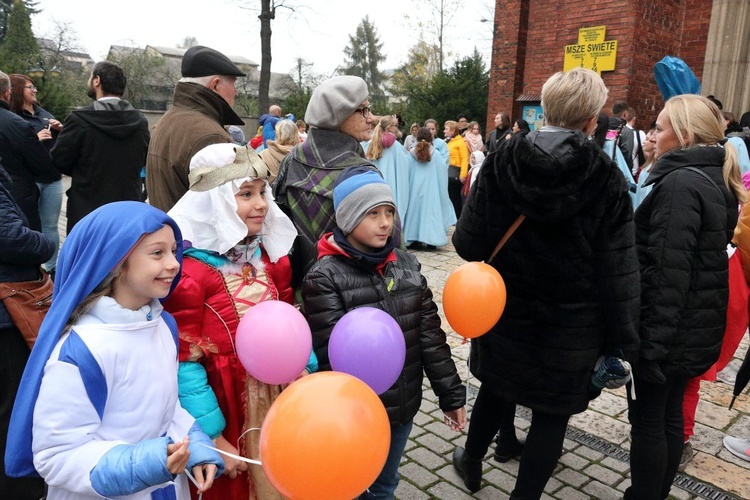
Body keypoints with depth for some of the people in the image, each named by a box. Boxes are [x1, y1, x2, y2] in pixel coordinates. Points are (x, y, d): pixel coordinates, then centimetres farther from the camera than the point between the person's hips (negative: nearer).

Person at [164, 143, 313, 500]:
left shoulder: (271, 256, 0)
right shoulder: (190, 273, -20)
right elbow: (186, 364, -18)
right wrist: (213, 438, -15)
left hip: (279, 406, 6)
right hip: (227, 414, -5)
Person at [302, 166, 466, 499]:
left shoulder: (407, 263, 0)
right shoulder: (324, 277, -16)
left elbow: (430, 335, 2)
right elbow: (333, 358, -18)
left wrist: (451, 394, 4)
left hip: (403, 408, 5)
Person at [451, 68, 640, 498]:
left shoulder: (501, 163, -9)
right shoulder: (606, 179, -12)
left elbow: (469, 242, -8)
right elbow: (618, 272, -13)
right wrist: (620, 343, -5)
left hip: (504, 311, 3)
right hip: (571, 322, -2)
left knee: (496, 388, 24)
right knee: (553, 411, 14)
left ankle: (472, 462, 45)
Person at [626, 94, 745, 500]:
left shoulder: (680, 184, -19)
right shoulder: (715, 180, 11)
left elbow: (668, 273, -25)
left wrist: (650, 343, -22)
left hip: (668, 330, -9)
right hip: (697, 327, 9)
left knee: (647, 421, 5)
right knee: (670, 415, 20)